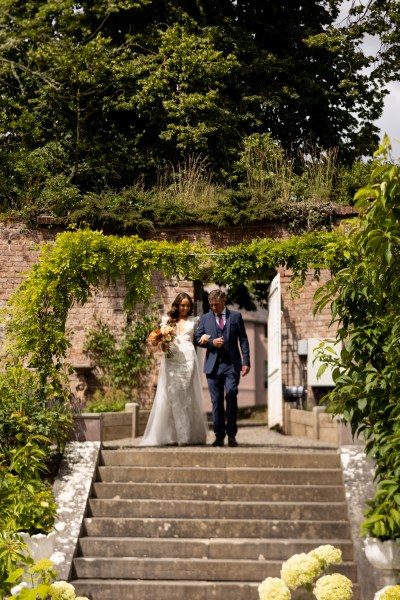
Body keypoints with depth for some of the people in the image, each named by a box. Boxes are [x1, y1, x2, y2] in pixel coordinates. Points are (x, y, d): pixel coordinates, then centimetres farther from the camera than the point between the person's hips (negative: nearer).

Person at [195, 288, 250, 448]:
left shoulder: (236, 316, 7)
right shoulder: (205, 318, 12)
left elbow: (243, 340, 6)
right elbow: (198, 339, 10)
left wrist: (246, 362, -2)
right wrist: (211, 342, -10)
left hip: (232, 364, -2)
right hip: (213, 365, 2)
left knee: (231, 397, -12)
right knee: (216, 401, 3)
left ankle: (231, 435, -4)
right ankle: (219, 436, 8)